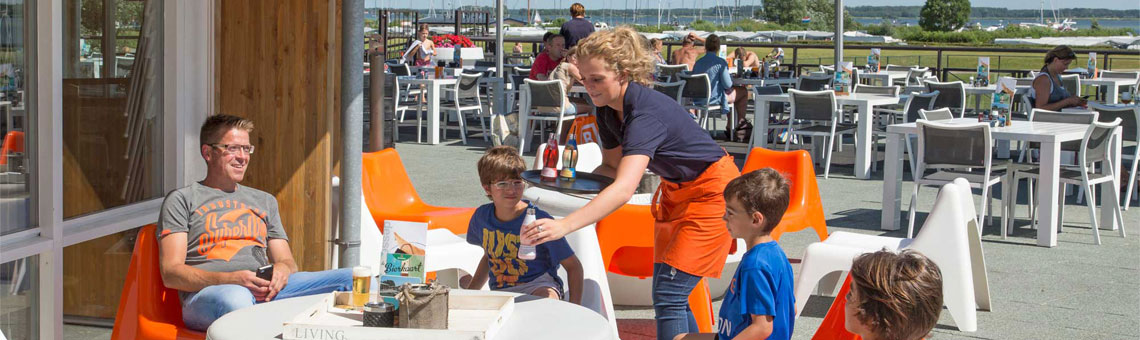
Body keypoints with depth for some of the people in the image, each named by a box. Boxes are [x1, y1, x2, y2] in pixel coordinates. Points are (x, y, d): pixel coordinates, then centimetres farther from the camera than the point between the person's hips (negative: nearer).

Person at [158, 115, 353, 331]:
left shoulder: (265, 201, 31)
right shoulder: (182, 200, 15)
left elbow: (288, 261, 29)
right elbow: (171, 273, 3)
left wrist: (283, 269, -1)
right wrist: (233, 279, -14)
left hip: (265, 290, 5)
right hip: (208, 292, -5)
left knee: (351, 279, -19)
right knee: (235, 297, -45)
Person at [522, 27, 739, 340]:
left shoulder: (646, 112, -34)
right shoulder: (608, 109, -6)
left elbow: (624, 188, -46)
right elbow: (613, 166, 8)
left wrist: (564, 226, -56)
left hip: (711, 192, -9)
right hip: (676, 190, 9)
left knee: (669, 295, -15)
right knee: (666, 294, 11)